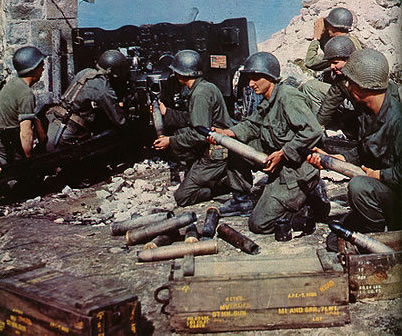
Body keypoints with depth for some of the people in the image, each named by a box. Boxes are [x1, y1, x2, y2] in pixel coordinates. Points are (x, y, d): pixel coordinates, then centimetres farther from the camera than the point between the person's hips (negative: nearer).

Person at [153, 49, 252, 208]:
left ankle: (230, 179, -6)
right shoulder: (205, 86, 11)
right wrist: (166, 112, 19)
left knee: (182, 197, -3)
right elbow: (190, 119, 19)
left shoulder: (201, 93, -19)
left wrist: (171, 141, -14)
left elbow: (200, 134, -24)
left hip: (216, 155, -9)